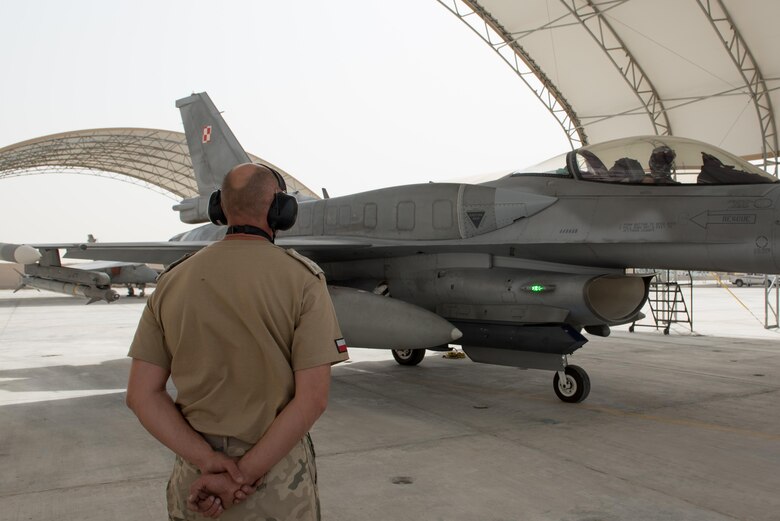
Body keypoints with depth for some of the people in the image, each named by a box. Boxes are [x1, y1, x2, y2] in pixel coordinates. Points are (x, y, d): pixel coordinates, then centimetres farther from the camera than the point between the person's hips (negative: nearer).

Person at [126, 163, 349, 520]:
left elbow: (142, 393, -6)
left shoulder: (172, 281, -2)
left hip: (195, 469, 3)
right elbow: (312, 399, -19)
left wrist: (209, 461, -12)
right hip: (277, 474, -3)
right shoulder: (302, 279, -12)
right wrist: (244, 475, -16)